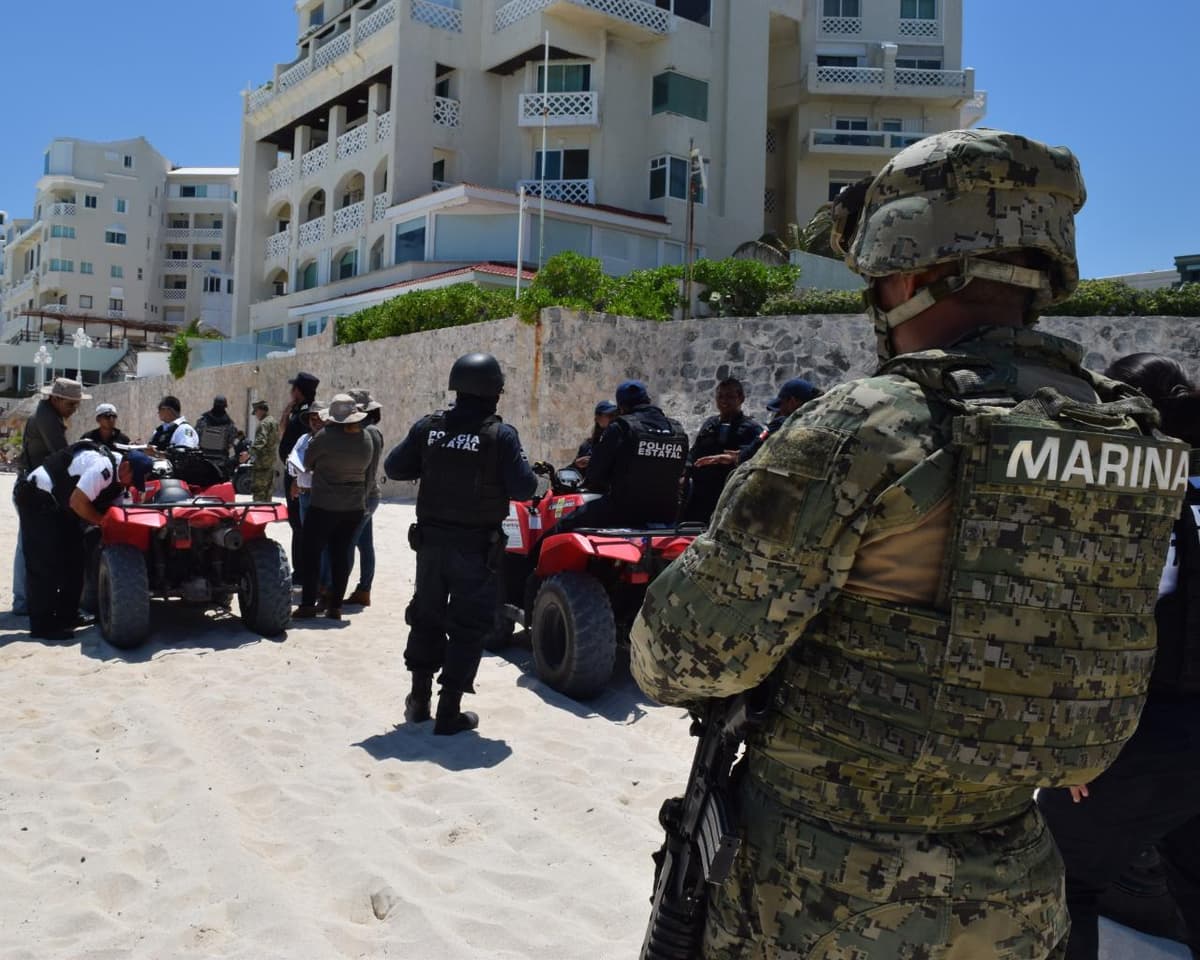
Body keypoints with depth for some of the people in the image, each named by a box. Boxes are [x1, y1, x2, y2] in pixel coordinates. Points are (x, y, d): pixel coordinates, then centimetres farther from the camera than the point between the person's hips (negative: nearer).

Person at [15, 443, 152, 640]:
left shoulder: (118, 475, 3)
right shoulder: (103, 467, -28)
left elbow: (105, 504, 8)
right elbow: (77, 502, -30)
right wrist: (103, 521, -18)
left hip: (58, 504, 10)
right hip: (38, 499, -10)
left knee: (73, 558, 11)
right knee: (44, 564, -10)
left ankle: (66, 616, 21)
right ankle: (42, 626, -6)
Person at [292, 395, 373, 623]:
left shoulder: (326, 437, -16)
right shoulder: (366, 440, -1)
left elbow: (307, 462, -3)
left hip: (324, 506, -5)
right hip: (354, 507, 5)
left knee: (312, 553, 5)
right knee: (341, 555, 9)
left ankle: (308, 605, 4)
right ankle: (335, 606, 12)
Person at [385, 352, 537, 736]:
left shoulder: (427, 427, -2)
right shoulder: (500, 434, -14)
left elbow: (394, 467, 4)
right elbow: (522, 488, -16)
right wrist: (529, 474, 5)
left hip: (431, 540, 4)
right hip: (477, 546, -4)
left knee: (426, 617, 19)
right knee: (467, 626, 6)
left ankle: (419, 700, 30)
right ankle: (449, 713, 10)